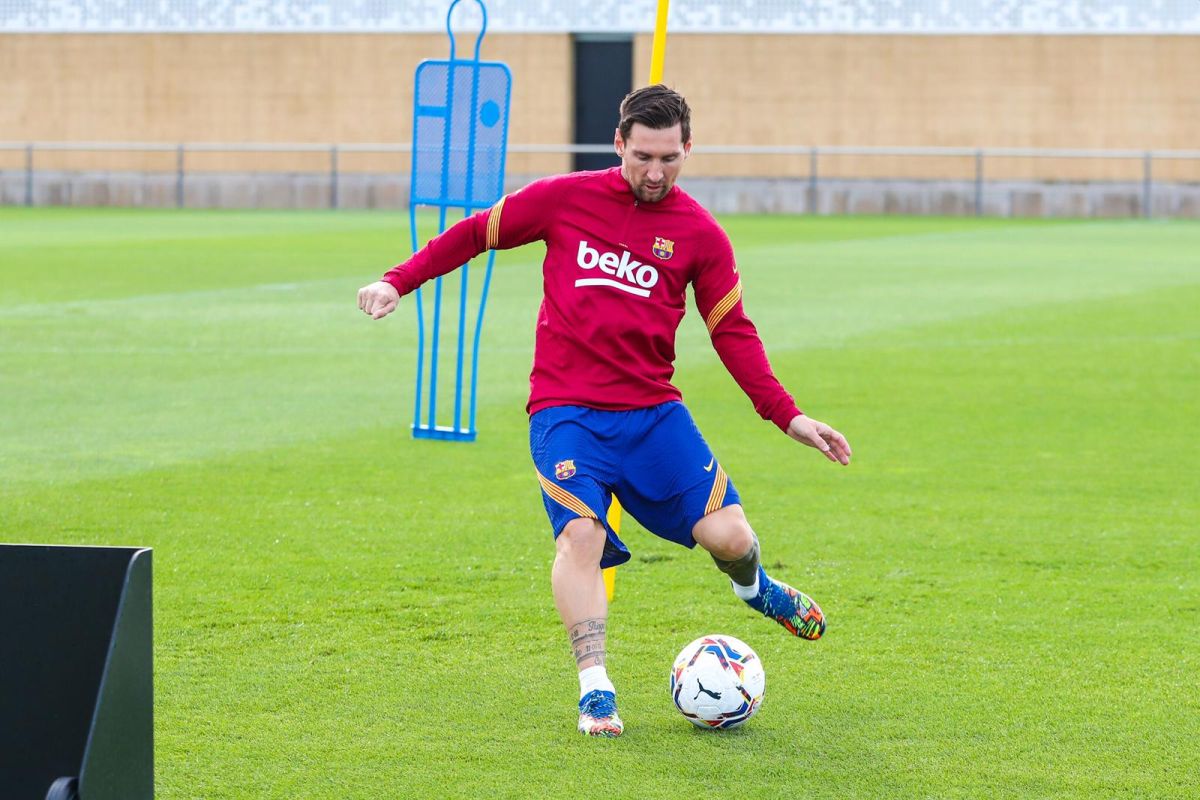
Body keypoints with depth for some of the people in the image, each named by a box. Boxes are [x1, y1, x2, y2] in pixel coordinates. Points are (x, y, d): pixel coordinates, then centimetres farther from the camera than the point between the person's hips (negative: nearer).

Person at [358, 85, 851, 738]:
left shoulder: (700, 235, 3)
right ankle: (595, 693, -19)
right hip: (566, 411, -2)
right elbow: (477, 233, 10)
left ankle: (753, 587, 29)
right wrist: (398, 281, 2)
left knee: (728, 535, -9)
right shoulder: (565, 199, 0)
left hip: (653, 411, 2)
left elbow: (733, 334, 7)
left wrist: (788, 417, 0)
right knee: (580, 533, -24)